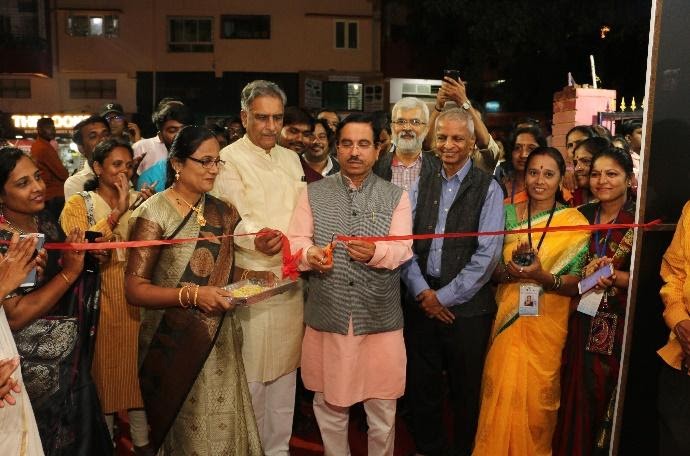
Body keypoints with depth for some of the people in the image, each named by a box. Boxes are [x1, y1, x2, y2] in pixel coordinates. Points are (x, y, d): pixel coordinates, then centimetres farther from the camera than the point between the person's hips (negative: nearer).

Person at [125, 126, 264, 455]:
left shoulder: (223, 212, 6)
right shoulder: (154, 213, -11)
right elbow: (134, 289, -14)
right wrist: (192, 295, -25)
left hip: (220, 340, 5)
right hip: (175, 344, -4)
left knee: (226, 425, 12)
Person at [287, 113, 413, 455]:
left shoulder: (396, 196, 3)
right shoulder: (313, 193, 7)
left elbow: (402, 248, -8)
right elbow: (296, 239, -1)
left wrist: (375, 252, -29)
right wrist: (310, 253, -23)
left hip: (380, 317, -1)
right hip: (327, 315, 1)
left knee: (382, 408, 12)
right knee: (329, 404, 17)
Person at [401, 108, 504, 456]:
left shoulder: (488, 189, -5)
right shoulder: (421, 186, 8)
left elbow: (487, 253, -12)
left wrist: (444, 296, -12)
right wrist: (421, 290, -9)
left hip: (466, 306, -3)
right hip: (421, 302, 4)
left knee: (465, 390, 11)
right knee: (421, 386, 14)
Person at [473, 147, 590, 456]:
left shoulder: (576, 223, -3)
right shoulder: (507, 214, 2)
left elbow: (577, 284, -5)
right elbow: (490, 269, 3)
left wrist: (544, 277, -23)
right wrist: (508, 270, -18)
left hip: (548, 324, -1)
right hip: (509, 319, 1)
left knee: (538, 397, 8)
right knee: (502, 394, 3)